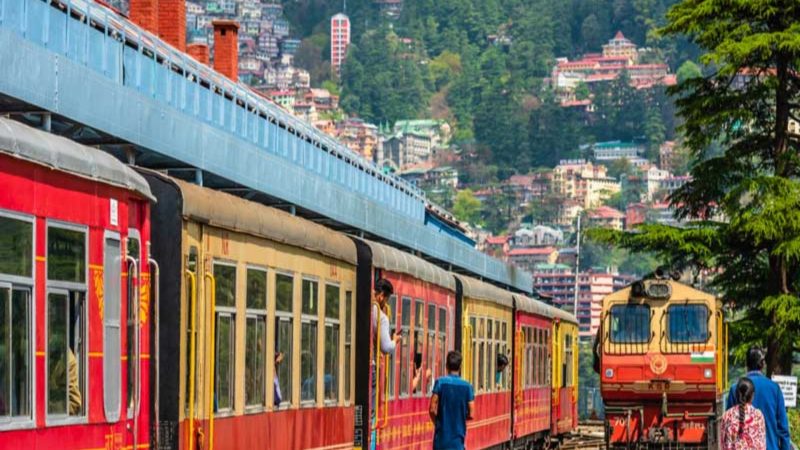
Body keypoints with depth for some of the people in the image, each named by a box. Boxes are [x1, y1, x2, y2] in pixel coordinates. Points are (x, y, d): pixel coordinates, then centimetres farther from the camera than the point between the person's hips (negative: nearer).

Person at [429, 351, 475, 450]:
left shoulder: (440, 382, -6)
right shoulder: (467, 386, -2)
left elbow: (432, 409, -10)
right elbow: (471, 414, -3)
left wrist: (437, 423, 10)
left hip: (441, 435, -1)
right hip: (458, 438, 1)